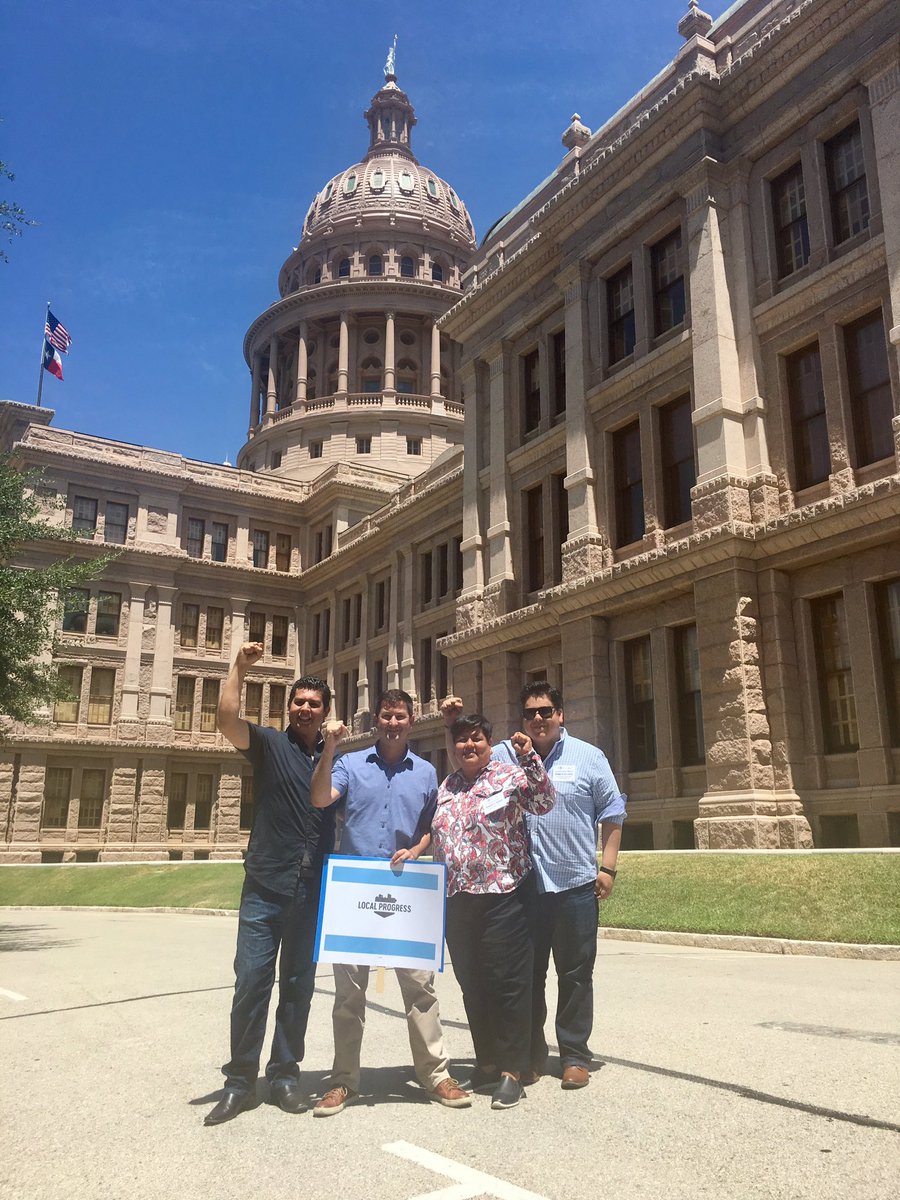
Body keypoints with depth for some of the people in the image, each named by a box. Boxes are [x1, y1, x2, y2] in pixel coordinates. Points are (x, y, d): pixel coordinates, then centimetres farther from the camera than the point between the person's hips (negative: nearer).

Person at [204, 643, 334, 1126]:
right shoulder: (269, 744, 1)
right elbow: (226, 719, -17)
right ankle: (239, 1080, 13)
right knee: (251, 980, -2)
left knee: (298, 984, 11)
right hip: (265, 887, -3)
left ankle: (285, 1074, 24)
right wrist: (239, 668, -22)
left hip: (313, 891, 3)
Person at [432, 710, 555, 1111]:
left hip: (503, 897, -6)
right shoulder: (445, 788, 16)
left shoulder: (510, 775, -2)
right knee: (472, 985, 13)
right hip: (457, 900, 6)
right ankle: (486, 1061, 28)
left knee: (508, 983, -1)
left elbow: (544, 803, -16)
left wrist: (529, 758, -26)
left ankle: (511, 1070, 9)